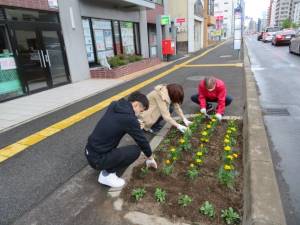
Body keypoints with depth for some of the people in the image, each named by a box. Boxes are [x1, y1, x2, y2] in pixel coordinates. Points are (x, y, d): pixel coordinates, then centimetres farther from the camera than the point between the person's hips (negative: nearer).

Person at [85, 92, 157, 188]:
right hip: (97, 158, -9)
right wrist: (150, 158, 10)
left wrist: (136, 125, 25)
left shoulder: (114, 106, 2)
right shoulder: (129, 119, -20)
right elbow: (142, 140, -6)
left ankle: (107, 166, 19)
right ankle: (107, 174, 2)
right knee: (136, 150, -6)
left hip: (89, 152, 9)